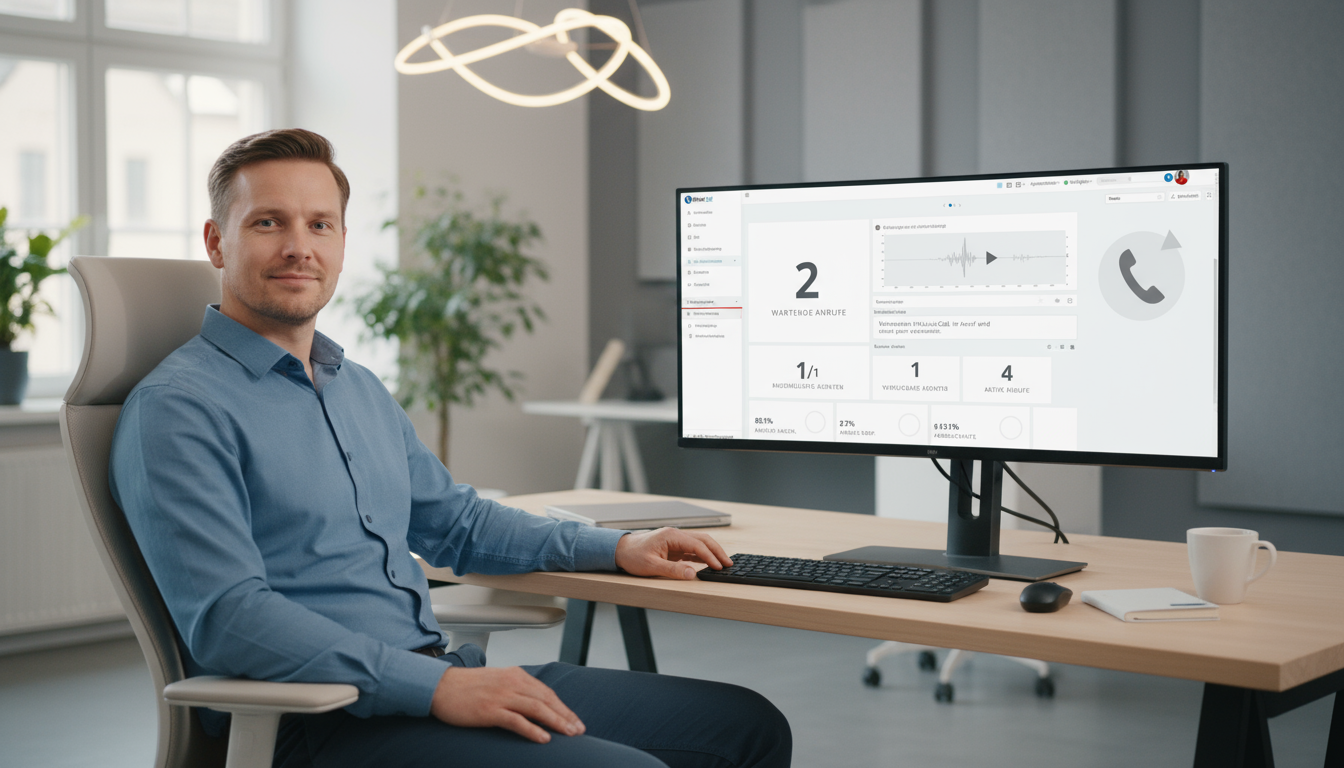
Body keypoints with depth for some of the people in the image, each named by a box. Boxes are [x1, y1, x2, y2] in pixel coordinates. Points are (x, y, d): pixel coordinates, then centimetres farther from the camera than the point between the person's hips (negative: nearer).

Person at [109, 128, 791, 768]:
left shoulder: (362, 391, 19)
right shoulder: (178, 409, -8)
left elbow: (454, 523, 30)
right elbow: (226, 618, -19)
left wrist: (618, 548, 17)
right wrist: (436, 686, -24)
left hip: (443, 677, 8)